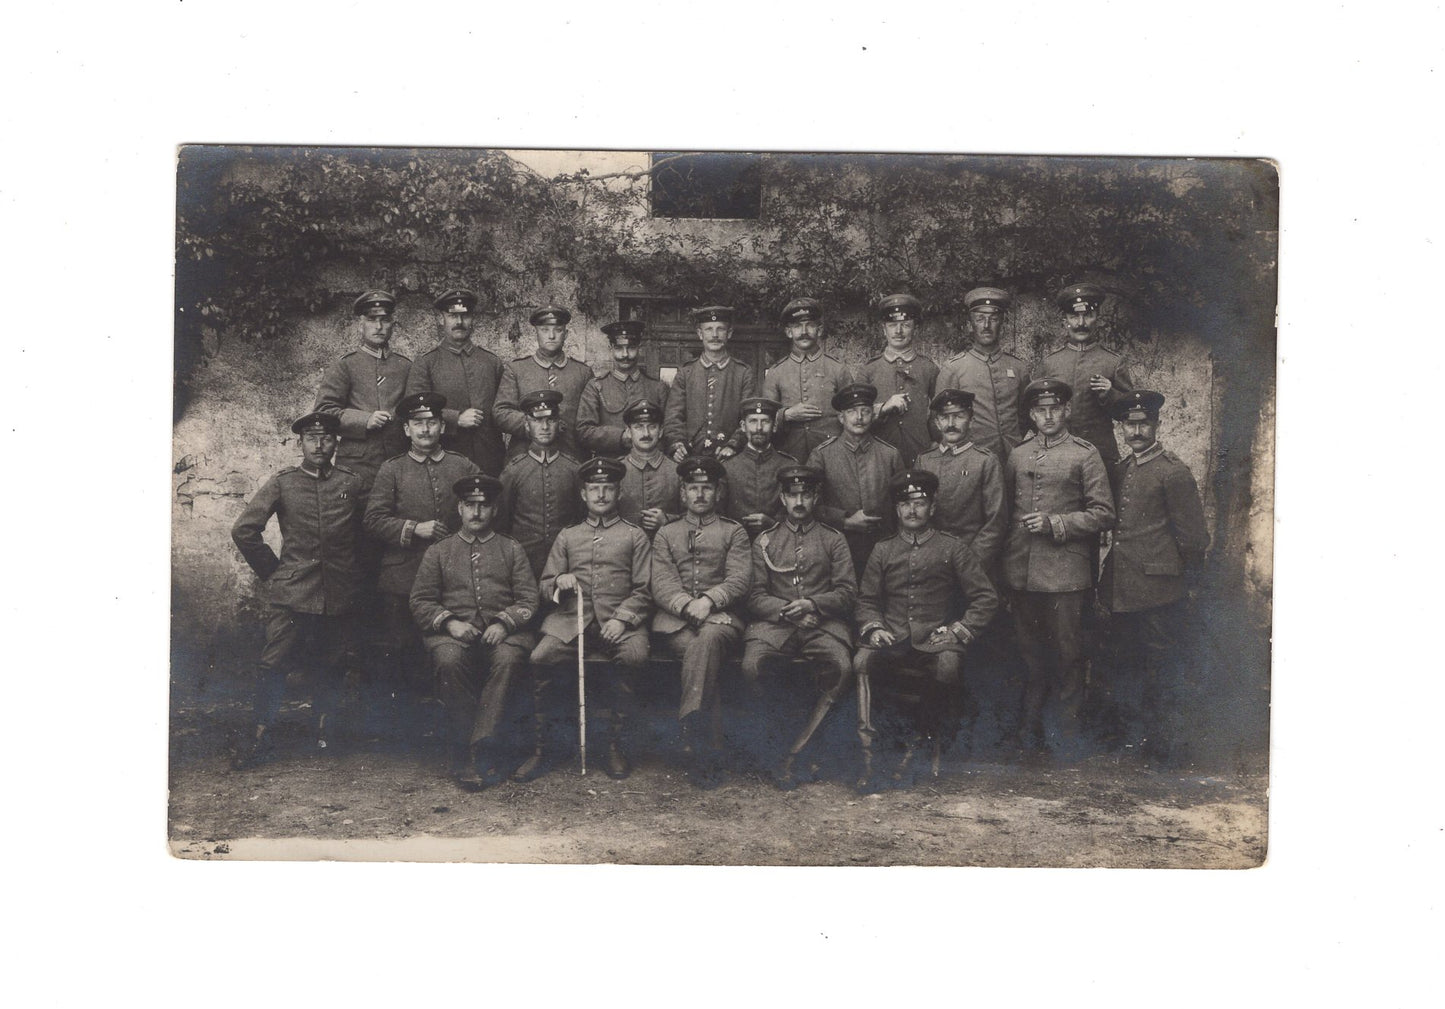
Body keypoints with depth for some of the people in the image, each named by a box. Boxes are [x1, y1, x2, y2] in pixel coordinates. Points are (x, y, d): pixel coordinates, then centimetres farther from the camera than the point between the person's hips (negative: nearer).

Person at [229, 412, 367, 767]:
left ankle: (323, 725, 28)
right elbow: (243, 530, 4)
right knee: (273, 664, -5)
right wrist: (271, 570, 5)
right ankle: (260, 738, 3)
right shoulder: (282, 483, 3)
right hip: (292, 593, -1)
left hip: (340, 595, 1)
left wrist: (355, 573, 12)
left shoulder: (354, 483, 6)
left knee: (330, 664, 10)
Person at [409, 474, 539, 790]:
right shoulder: (438, 551, 17)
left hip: (503, 631, 0)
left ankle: (480, 748, -31)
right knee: (449, 659, -34)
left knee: (508, 658, -35)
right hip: (452, 631, 0)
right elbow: (420, 601, 10)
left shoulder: (511, 549, 16)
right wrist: (449, 622, -8)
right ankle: (461, 755, -26)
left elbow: (528, 600, 8)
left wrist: (504, 623, -11)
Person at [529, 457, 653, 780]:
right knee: (540, 659, -27)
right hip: (572, 620, 2)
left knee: (634, 656, -34)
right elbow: (545, 586, 19)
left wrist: (621, 619, -11)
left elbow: (644, 590, 6)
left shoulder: (635, 536, 14)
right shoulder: (567, 536, 20)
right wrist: (559, 583, -5)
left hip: (620, 622, -1)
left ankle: (615, 745, -19)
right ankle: (538, 748, -13)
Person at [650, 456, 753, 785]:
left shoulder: (734, 532, 19)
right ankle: (709, 749, -35)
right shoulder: (666, 534, 22)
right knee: (700, 651, -33)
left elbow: (740, 579, 3)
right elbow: (661, 584, 7)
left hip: (721, 616, -1)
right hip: (675, 621, 1)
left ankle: (691, 726, -42)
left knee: (707, 640, -38)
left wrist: (709, 600, -17)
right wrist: (687, 605, -13)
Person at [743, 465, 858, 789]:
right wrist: (788, 611, -8)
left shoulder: (833, 540, 14)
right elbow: (756, 596, 9)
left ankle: (793, 752, -21)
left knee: (841, 667, -31)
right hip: (775, 622, 0)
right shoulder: (764, 541, 15)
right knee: (752, 665, -32)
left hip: (824, 622, 0)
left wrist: (812, 603, -11)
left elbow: (848, 592, 6)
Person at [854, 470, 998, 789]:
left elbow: (986, 598, 5)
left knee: (948, 666, -35)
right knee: (863, 660, -31)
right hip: (892, 640, 2)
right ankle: (868, 754, -27)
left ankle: (918, 742, -12)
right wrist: (873, 628, -4)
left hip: (936, 640, -1)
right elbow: (866, 600, 17)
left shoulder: (952, 548, 7)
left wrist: (958, 631, -8)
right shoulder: (883, 551, 15)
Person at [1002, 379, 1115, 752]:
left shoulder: (1084, 454, 0)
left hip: (1065, 573, -4)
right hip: (1021, 572, 4)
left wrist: (1055, 523, -13)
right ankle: (1029, 731, 22)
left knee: (1067, 654, 2)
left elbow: (1103, 514, -3)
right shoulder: (1017, 455, 12)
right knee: (1030, 652, 12)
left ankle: (1068, 732, 14)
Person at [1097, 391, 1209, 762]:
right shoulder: (1119, 470, 13)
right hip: (1122, 591, 7)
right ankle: (1130, 738, 25)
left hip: (1158, 590, -7)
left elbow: (1194, 536, -5)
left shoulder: (1173, 473, -8)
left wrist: (1184, 582, -1)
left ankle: (1163, 744, 12)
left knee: (1160, 668, 1)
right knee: (1123, 668, 13)